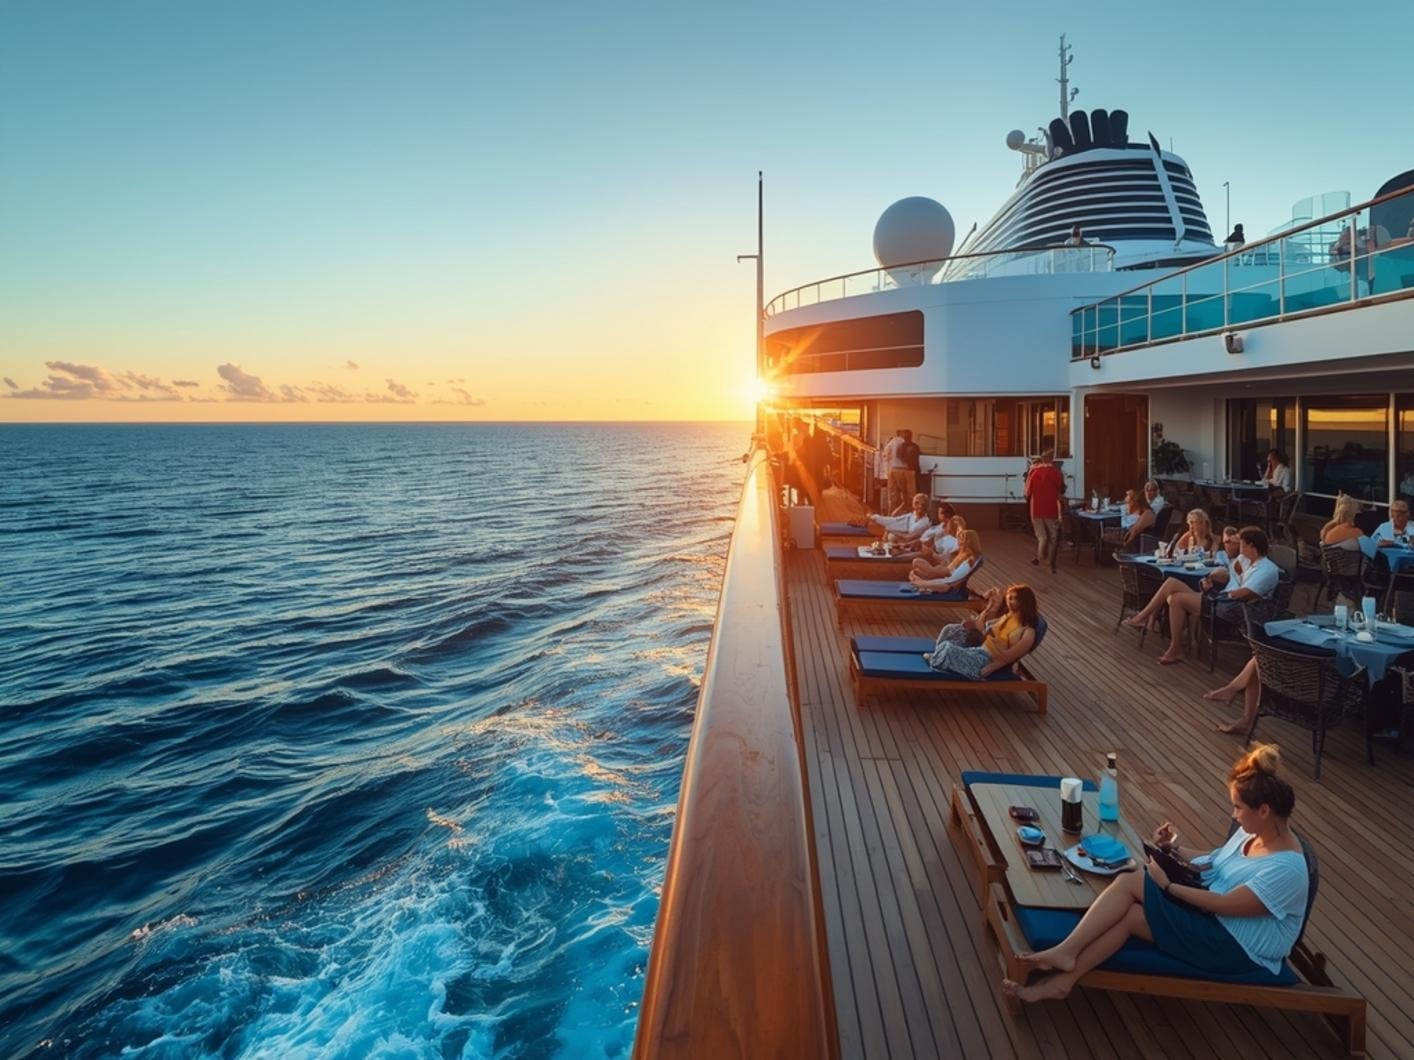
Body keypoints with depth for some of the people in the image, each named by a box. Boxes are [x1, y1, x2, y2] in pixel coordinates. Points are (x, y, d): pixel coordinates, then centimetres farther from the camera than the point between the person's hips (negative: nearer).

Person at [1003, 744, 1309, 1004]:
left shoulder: (1286, 869, -23)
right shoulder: (1252, 833, 4)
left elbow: (1225, 904, -24)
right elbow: (1214, 863, 20)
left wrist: (1168, 884, -16)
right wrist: (1175, 849, 6)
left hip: (1237, 947, -8)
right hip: (1209, 909, 8)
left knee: (1129, 916, -22)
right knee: (1128, 880, -17)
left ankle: (1061, 981, -17)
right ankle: (1066, 952, -22)